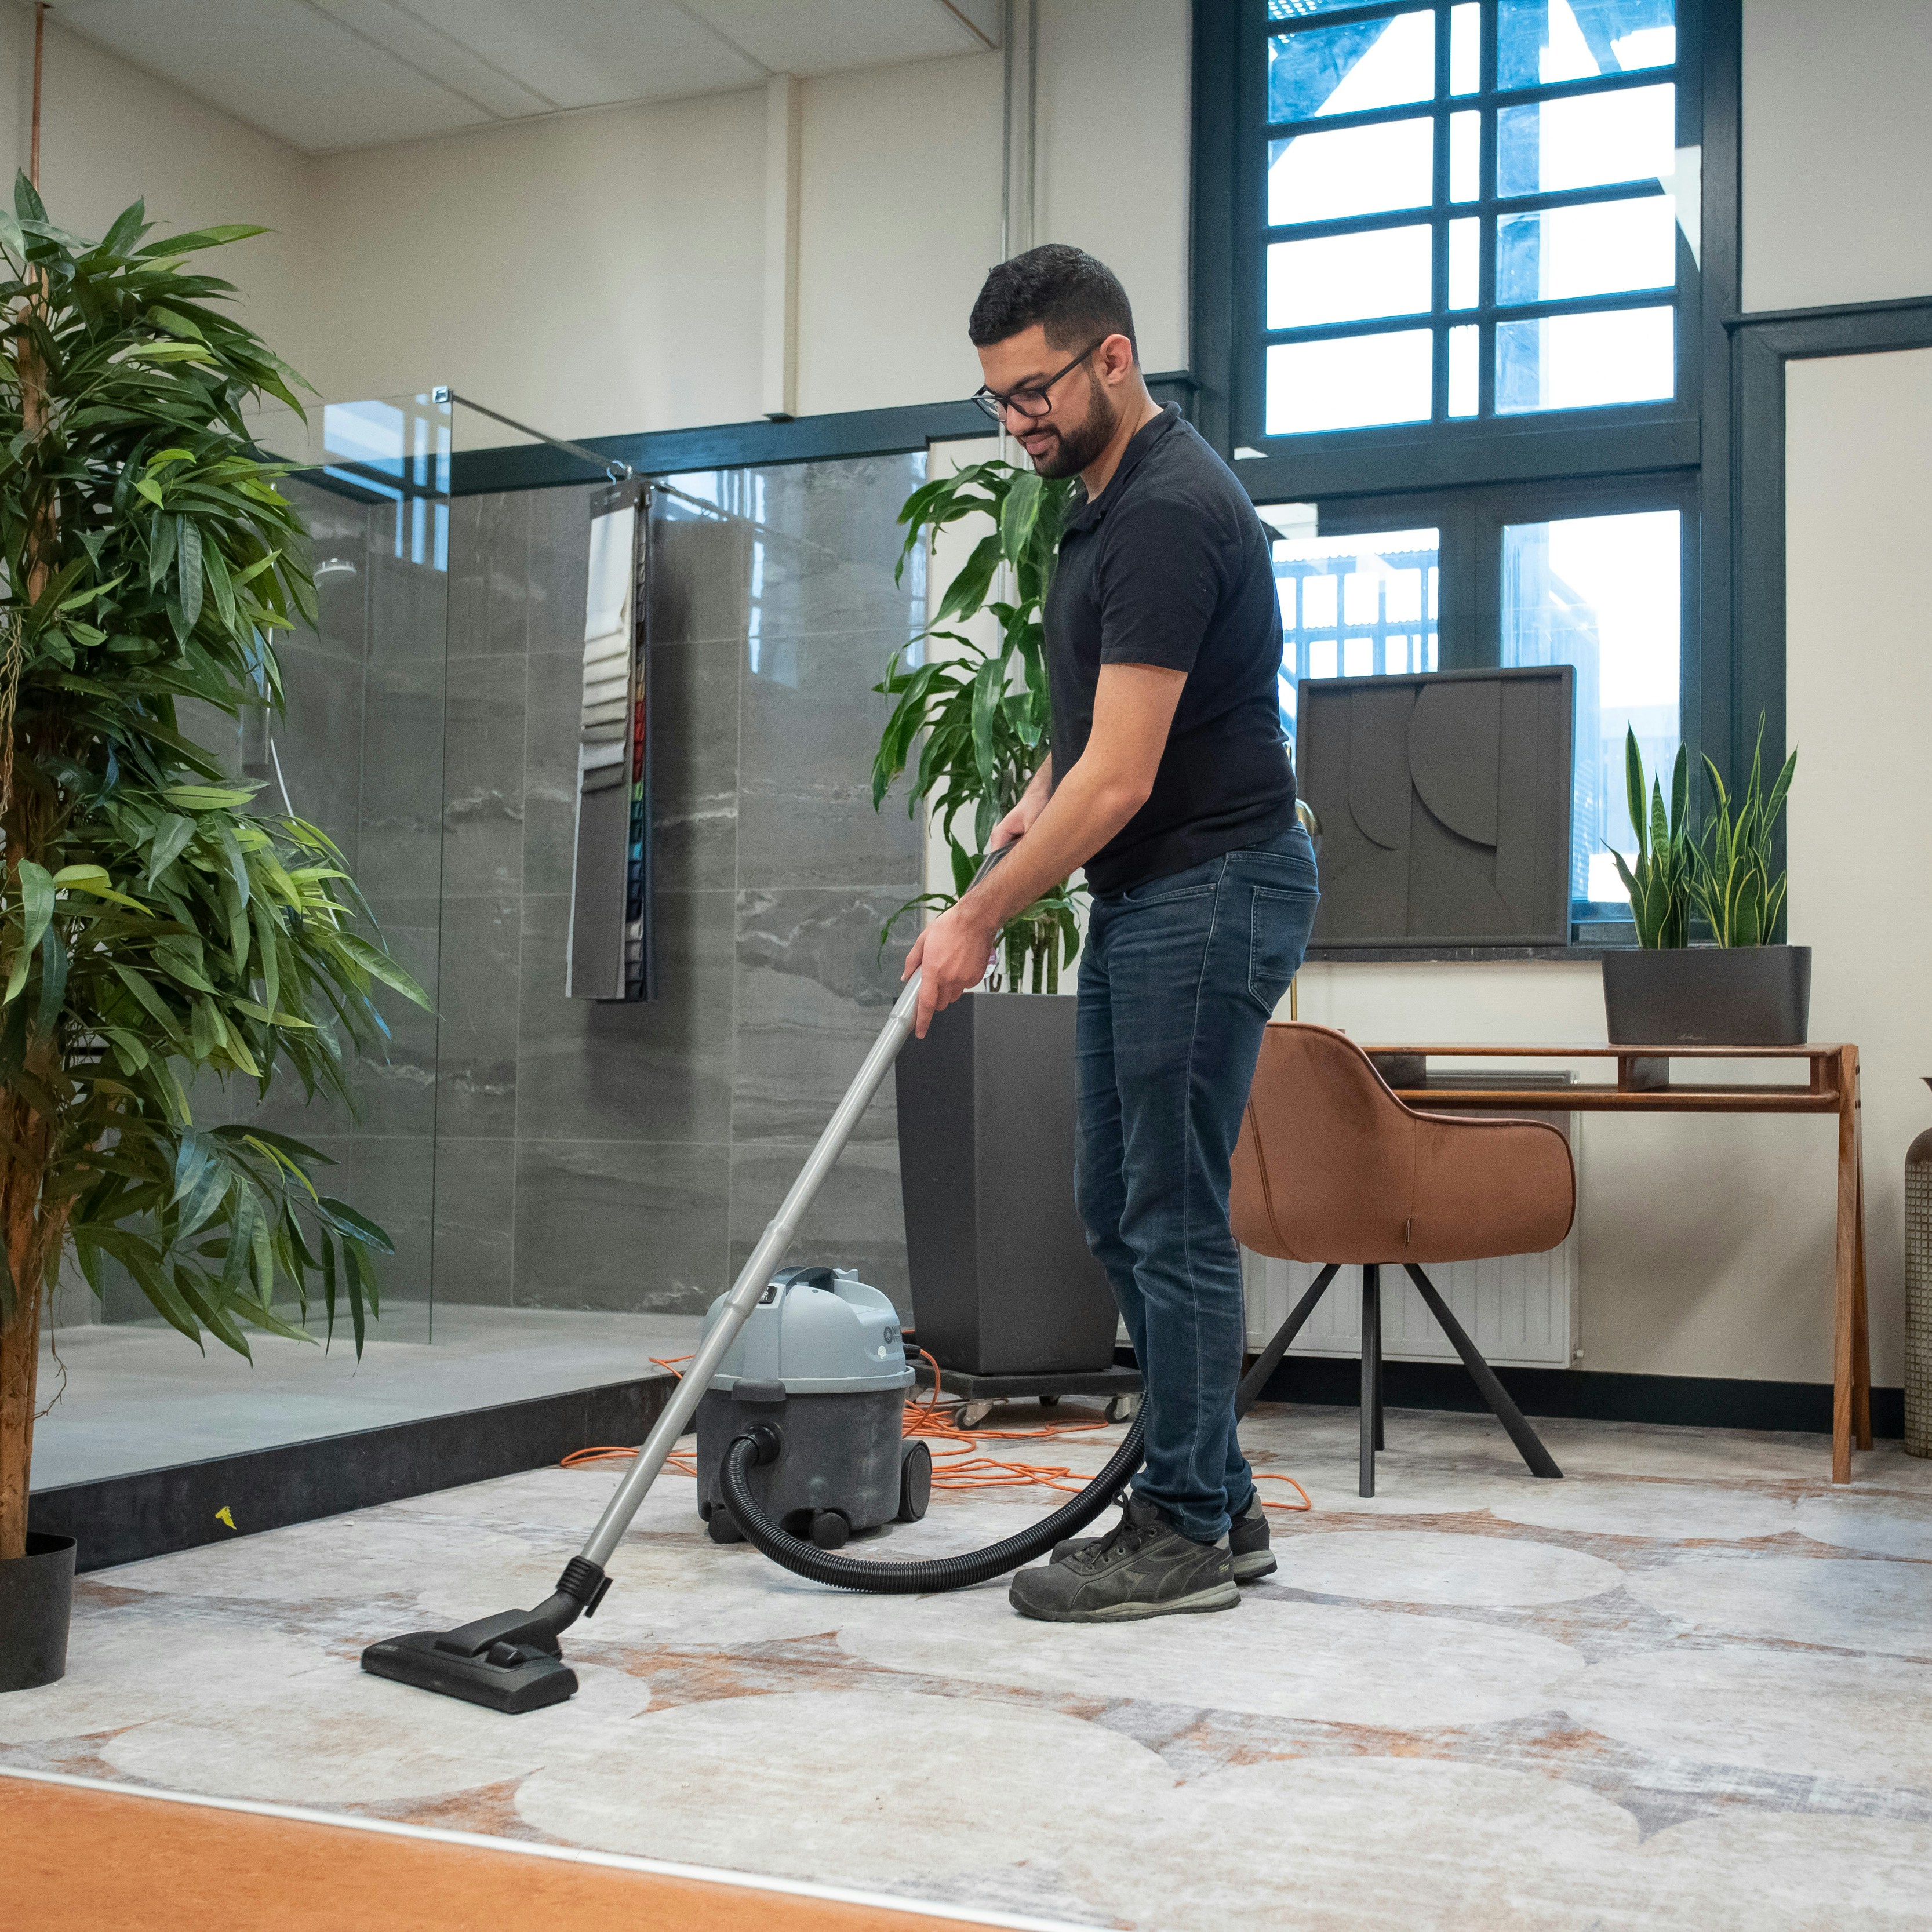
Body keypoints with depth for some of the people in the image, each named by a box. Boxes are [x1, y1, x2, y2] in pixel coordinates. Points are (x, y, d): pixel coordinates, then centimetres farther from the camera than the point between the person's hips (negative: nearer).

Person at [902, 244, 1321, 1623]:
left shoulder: (1171, 511, -20)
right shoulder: (1107, 499, 13)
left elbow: (1121, 778, -24)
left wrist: (978, 918, -18)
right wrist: (1041, 797, 10)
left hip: (1212, 892, -10)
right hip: (1146, 896, 10)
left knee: (1171, 1213, -4)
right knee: (1120, 1207, 12)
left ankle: (1185, 1533, 9)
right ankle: (1217, 1503, 22)